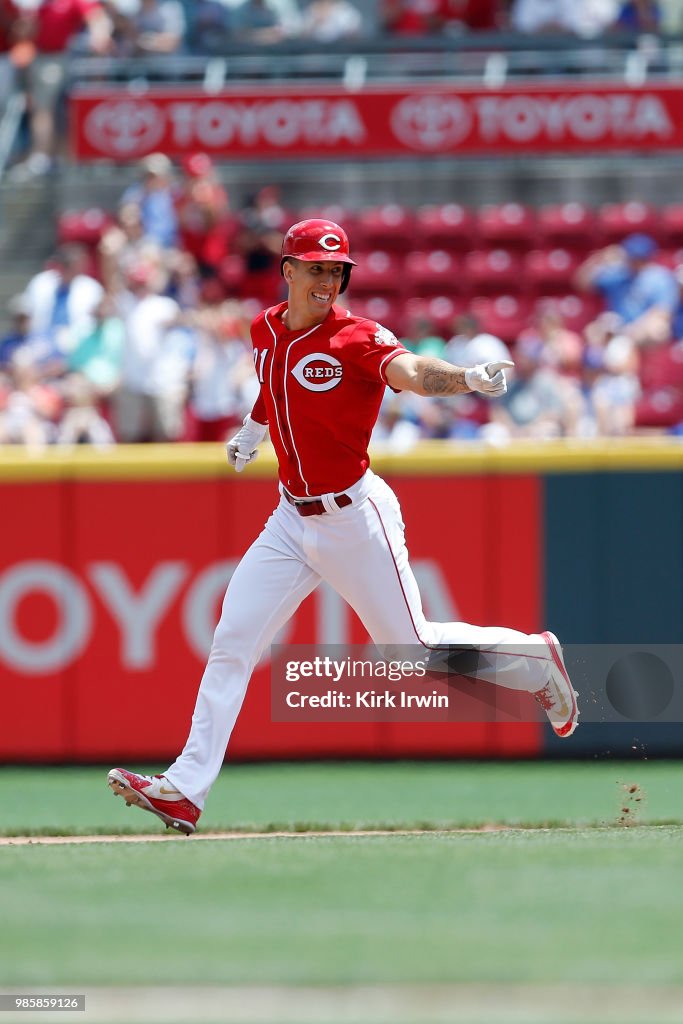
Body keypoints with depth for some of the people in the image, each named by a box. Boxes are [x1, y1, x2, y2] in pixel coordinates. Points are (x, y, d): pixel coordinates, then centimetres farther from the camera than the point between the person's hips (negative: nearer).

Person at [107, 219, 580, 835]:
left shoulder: (357, 339, -17)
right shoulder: (267, 330, 3)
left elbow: (411, 372, -37)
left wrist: (469, 378, -55)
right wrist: (253, 430, 21)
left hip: (356, 518, -6)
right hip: (292, 521, 6)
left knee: (410, 646, 0)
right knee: (231, 643, -2)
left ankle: (534, 657, 25)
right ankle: (185, 792, -2)